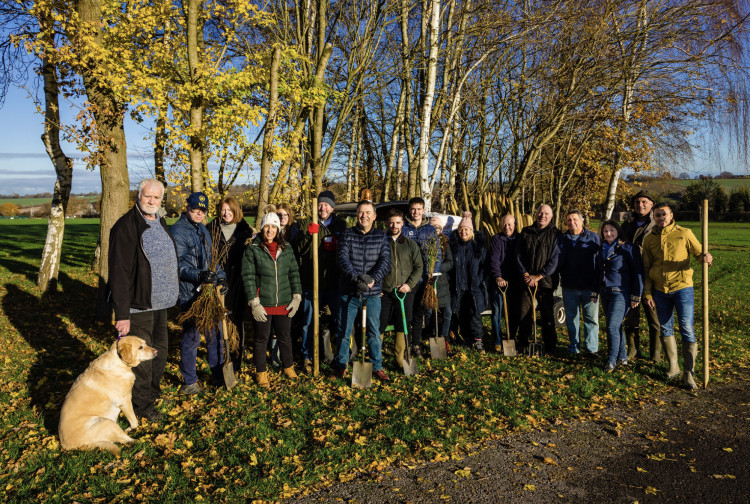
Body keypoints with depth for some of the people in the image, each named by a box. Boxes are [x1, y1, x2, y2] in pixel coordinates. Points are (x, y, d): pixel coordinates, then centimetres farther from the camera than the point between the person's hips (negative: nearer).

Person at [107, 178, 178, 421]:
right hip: (138, 305, -8)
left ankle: (153, 390, 39)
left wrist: (171, 295, 18)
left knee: (160, 350, 19)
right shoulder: (126, 226, -15)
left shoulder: (160, 223, 10)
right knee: (141, 356, 2)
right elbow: (119, 272, -20)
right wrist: (122, 314, -23)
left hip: (160, 303, 8)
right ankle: (142, 404, 20)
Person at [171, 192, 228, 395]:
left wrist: (221, 276, 6)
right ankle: (189, 382, 15)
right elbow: (178, 264, -19)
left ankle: (218, 374, 30)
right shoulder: (177, 231, -11)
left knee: (215, 332, 16)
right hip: (190, 293, -8)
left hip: (210, 291, 8)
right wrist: (199, 275, -33)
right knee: (191, 337, 0)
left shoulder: (203, 230, 16)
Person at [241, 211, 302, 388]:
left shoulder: (286, 248, 5)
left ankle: (288, 367, 37)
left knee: (285, 337, 16)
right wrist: (254, 303, -13)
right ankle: (261, 373, 27)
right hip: (263, 304, -3)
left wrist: (296, 297, 3)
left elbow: (294, 273, 10)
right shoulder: (252, 249, -6)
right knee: (261, 339, 9)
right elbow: (248, 277, -8)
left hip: (284, 303, 3)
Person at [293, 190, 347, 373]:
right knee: (309, 320, 7)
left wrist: (335, 247, -9)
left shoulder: (341, 225, 11)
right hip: (311, 280, -1)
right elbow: (299, 250, -2)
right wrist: (309, 234, -19)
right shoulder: (306, 224, 7)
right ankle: (307, 356, 21)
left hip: (335, 280, 1)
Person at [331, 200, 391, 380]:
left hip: (373, 293, 1)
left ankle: (377, 367, 21)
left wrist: (373, 278, -22)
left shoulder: (381, 237, 6)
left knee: (374, 331, 7)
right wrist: (356, 276, -26)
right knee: (344, 330, 8)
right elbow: (342, 258, -9)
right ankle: (340, 365, 24)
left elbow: (385, 261, -5)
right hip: (349, 292, 0)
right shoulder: (347, 235, 3)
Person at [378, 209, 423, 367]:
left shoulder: (411, 245, 9)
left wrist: (409, 284, -5)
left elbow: (418, 267, 8)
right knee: (379, 324, 1)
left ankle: (400, 358, 19)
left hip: (405, 292, 1)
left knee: (402, 325, 7)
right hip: (384, 292, -1)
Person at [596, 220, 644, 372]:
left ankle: (611, 361, -4)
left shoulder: (628, 249, -5)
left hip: (621, 293, -6)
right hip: (605, 293, 6)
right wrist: (594, 292, 17)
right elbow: (598, 273, 22)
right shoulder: (602, 250, 13)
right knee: (616, 326, 12)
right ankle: (622, 357, 23)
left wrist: (636, 296, -10)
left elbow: (638, 273, -7)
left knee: (612, 326, -14)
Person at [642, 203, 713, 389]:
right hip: (660, 291, 3)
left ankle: (688, 374, 2)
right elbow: (646, 268, 9)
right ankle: (673, 366, 28)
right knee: (665, 329, 11)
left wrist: (706, 257, -25)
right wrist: (648, 293, 5)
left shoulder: (684, 233, -1)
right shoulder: (649, 239, 6)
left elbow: (698, 253, 0)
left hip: (682, 288, -3)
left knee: (687, 329, -7)